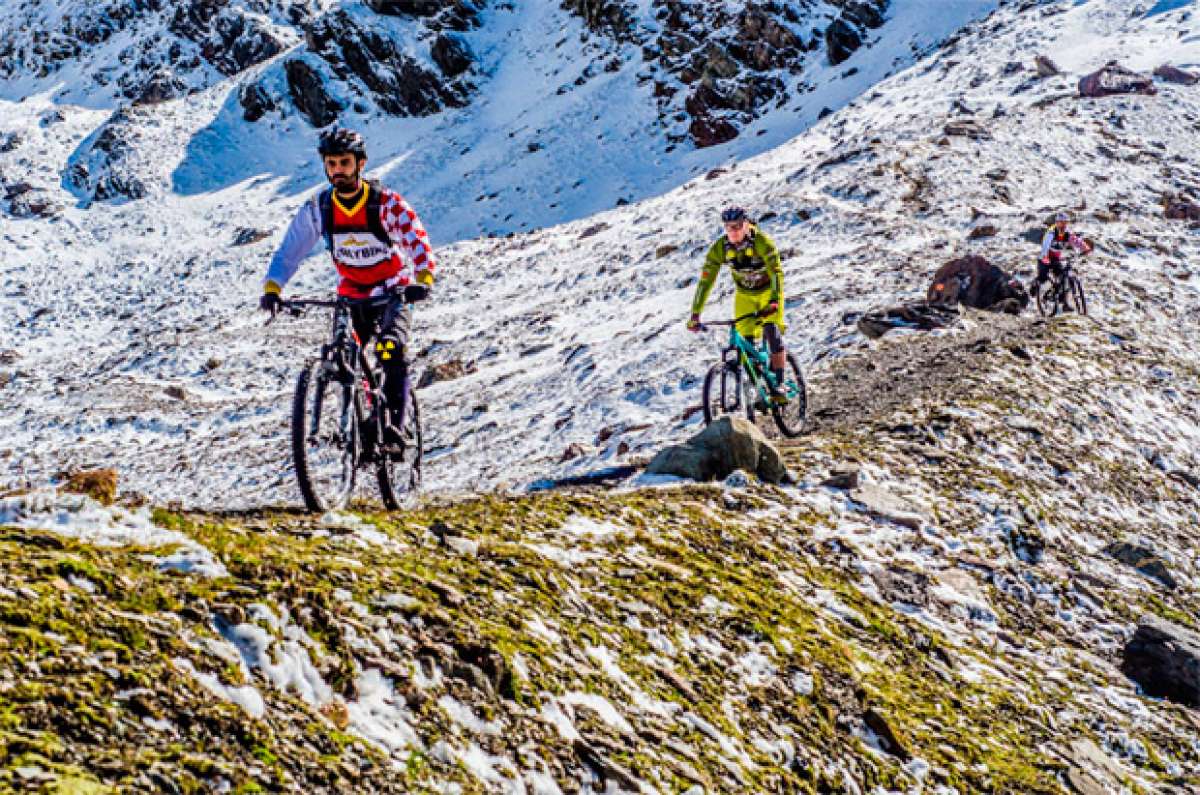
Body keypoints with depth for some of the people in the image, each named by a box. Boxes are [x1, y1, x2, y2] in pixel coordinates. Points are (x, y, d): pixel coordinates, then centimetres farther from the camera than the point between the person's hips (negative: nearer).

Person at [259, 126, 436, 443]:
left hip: (393, 293, -4)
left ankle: (394, 424, -24)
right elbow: (289, 251, -9)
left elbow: (417, 240, -29)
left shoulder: (385, 202, -19)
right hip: (351, 296, 4)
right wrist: (272, 288, -27)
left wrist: (422, 281, -47)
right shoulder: (317, 209, -10)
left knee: (391, 350, -27)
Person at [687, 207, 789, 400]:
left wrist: (774, 301, -52)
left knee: (772, 332, -24)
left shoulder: (762, 242, -29)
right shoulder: (720, 248, -20)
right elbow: (705, 281, -20)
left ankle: (778, 384, -19)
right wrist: (695, 315, -27)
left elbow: (777, 272, -37)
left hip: (768, 291, -3)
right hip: (744, 295, 3)